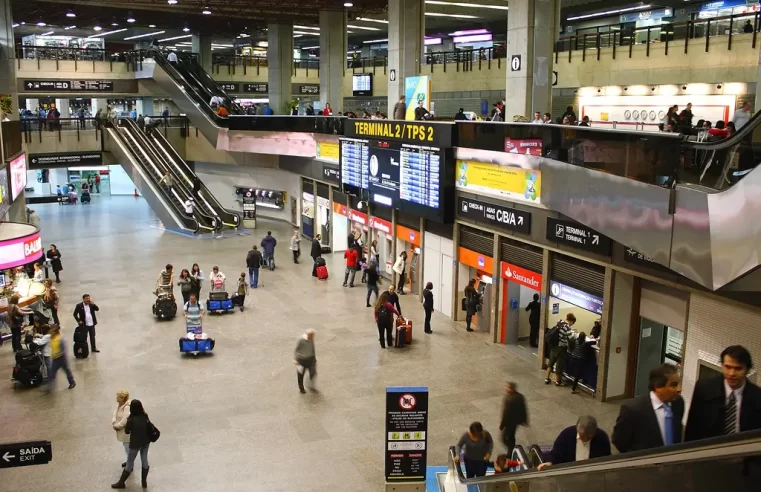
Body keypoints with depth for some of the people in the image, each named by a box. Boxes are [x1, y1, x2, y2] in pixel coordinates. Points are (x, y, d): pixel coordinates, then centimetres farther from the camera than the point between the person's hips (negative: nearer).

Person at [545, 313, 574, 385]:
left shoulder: (560, 323, 2)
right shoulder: (567, 327, -18)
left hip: (554, 345, 7)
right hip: (561, 348, -7)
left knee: (551, 362, 21)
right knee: (559, 363, 10)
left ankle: (547, 378, 28)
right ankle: (557, 381, 24)